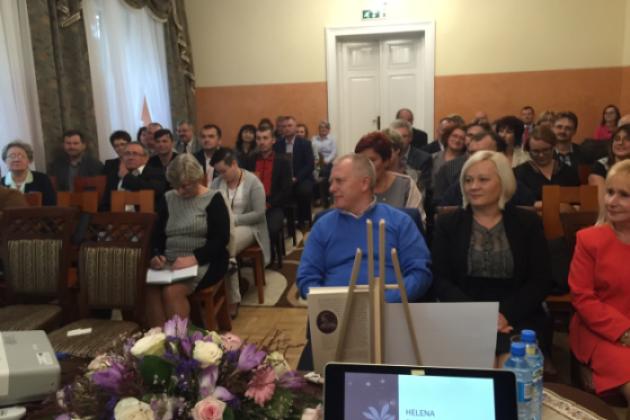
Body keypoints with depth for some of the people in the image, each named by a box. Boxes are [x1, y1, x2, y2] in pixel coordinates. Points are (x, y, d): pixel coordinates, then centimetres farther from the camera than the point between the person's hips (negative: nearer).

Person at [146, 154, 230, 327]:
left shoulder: (213, 199, -1)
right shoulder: (168, 198, 14)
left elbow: (221, 239, -10)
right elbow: (157, 234, 14)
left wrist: (194, 258, -23)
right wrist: (156, 255, -8)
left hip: (204, 262, -4)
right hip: (170, 262, 5)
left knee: (172, 291, -30)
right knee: (149, 288, -26)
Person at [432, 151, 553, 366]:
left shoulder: (528, 222, 9)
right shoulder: (448, 223, 8)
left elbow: (540, 281, 2)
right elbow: (441, 281, 1)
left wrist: (506, 314, -14)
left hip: (520, 319, 1)